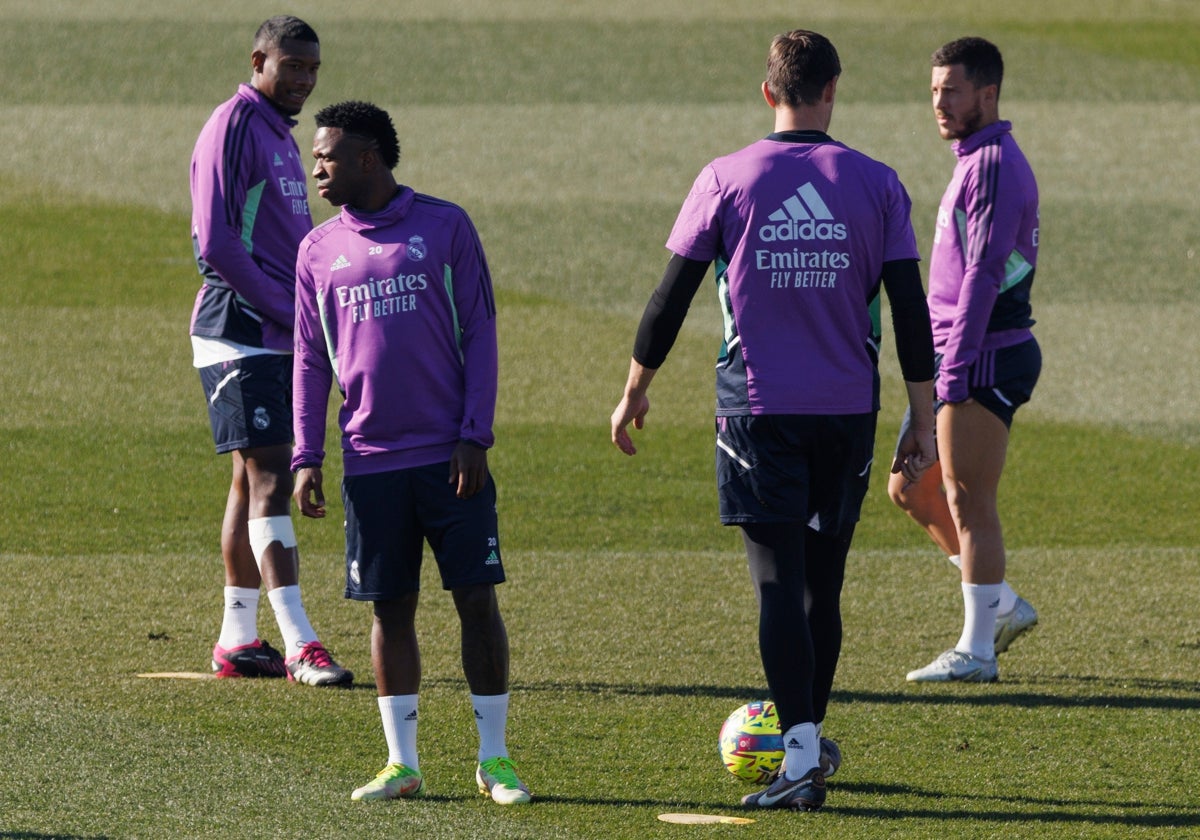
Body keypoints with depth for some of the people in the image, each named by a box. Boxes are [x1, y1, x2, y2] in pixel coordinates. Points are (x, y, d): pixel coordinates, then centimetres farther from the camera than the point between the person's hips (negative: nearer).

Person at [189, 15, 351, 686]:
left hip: (281, 337, 9)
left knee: (257, 480, 11)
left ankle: (238, 641, 16)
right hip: (241, 334, -9)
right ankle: (299, 644, -19)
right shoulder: (232, 128, -11)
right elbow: (215, 243, -18)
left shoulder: (281, 133, 18)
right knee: (270, 479, -13)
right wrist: (287, 311, -16)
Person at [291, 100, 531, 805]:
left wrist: (475, 436, -7)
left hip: (450, 457, -3)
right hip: (372, 462, 3)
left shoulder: (445, 227, 0)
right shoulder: (320, 250, 9)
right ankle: (402, 764, 12)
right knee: (391, 608, 5)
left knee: (477, 600, -4)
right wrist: (307, 457, 4)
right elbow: (311, 361, 13)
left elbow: (480, 333, 0)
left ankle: (495, 759, 4)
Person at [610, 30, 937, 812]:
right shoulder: (877, 184, 1)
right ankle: (811, 741, 27)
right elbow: (910, 309, -1)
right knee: (824, 582, 14)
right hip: (848, 409, 2)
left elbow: (671, 296, 1)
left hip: (759, 409, -2)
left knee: (779, 581, -6)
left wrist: (636, 390, 13)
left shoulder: (727, 179, -2)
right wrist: (923, 421, 5)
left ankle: (802, 755, -16)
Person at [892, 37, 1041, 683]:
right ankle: (1003, 606, 19)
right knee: (912, 490, 13)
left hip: (985, 358, -10)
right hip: (968, 360, 10)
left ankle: (976, 651, -1)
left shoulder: (993, 165, -14)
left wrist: (955, 370, -23)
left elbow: (984, 273, -21)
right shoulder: (976, 162, 18)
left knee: (967, 502, -6)